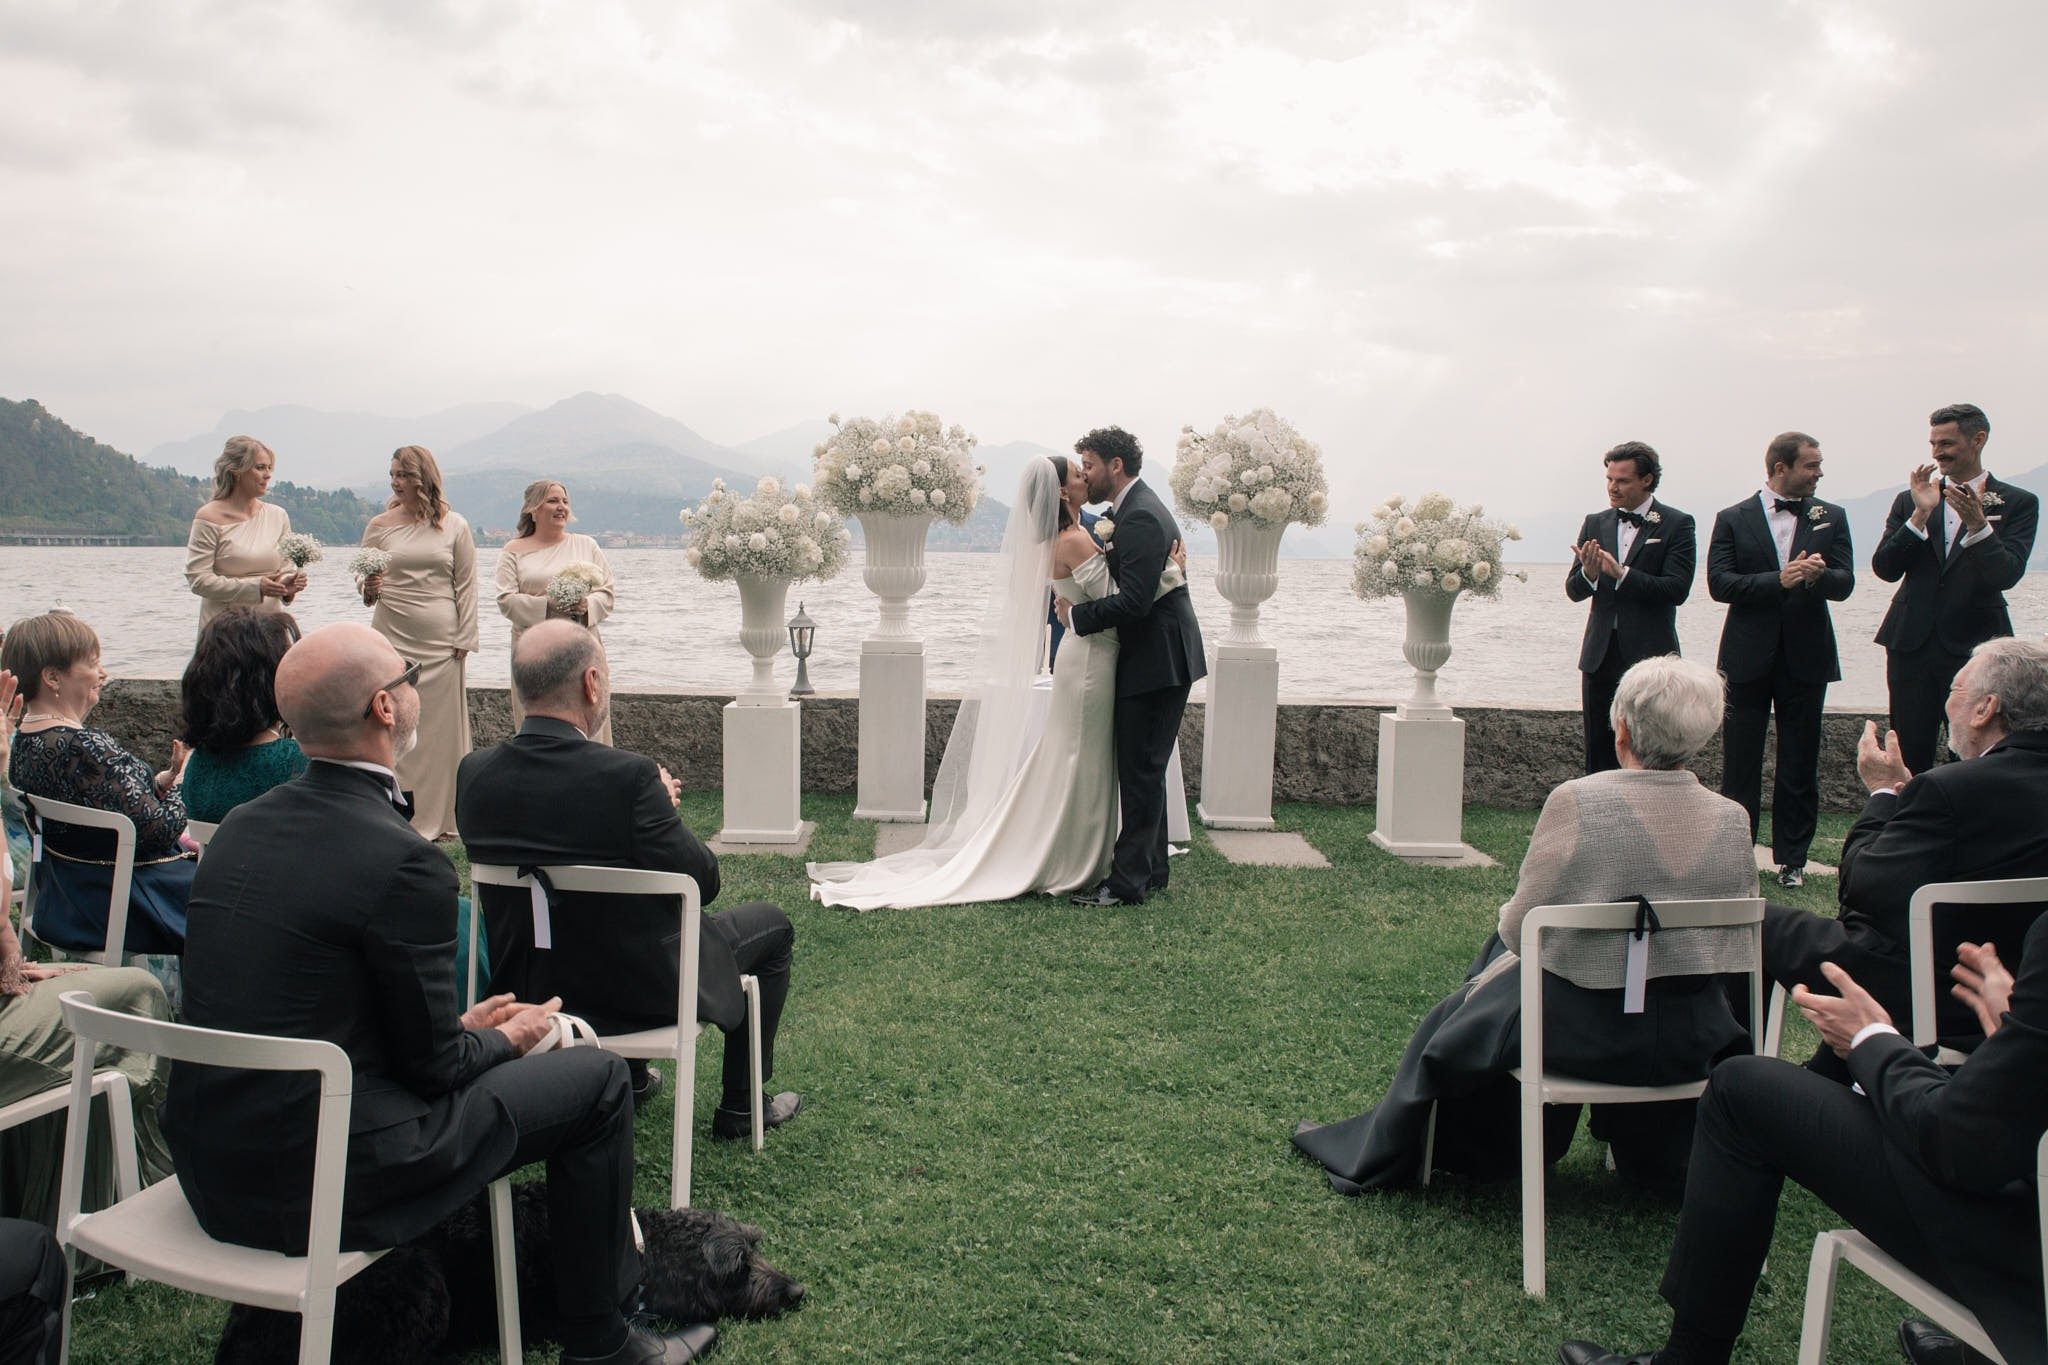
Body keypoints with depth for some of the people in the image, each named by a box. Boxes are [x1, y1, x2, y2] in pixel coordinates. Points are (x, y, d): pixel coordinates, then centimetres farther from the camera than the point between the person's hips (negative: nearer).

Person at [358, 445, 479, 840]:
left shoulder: (454, 526, 5)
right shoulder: (379, 526, 7)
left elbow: (466, 586, 5)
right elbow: (363, 584, 14)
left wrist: (464, 640, -1)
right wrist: (369, 591, -10)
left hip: (441, 641, 0)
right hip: (393, 637, 1)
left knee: (442, 725, 2)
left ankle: (439, 817, 12)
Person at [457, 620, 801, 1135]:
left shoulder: (474, 774, -10)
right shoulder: (629, 776, -28)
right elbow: (702, 882, -18)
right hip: (643, 990, -6)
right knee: (771, 924, 19)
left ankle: (630, 1075, 47)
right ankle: (742, 1106, 28)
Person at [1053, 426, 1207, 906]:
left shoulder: (1140, 517, -19)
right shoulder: (1137, 508, 15)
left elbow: (1134, 601, -26)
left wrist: (1077, 614, -15)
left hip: (1157, 663, -11)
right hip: (1159, 658, 11)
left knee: (1140, 772, -6)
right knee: (1144, 771, 17)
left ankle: (1128, 882, -1)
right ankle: (1150, 869, 26)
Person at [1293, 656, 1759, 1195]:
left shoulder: (1577, 802, -19)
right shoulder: (1734, 820, -6)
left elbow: (1520, 928, -13)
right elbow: (1735, 939, 6)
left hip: (1579, 1029, -4)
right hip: (1691, 1040, 4)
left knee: (1457, 1020, 22)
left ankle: (1374, 1156, 42)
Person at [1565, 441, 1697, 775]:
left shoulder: (1676, 525, -2)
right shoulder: (1595, 524, 10)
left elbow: (1677, 589, -13)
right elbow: (1573, 591, 6)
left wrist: (1621, 573, -22)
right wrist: (1588, 574, -16)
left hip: (1648, 656, -4)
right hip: (1601, 655, 4)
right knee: (1598, 749, 8)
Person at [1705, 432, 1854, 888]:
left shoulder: (1830, 517, 8)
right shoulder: (1733, 519, 2)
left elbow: (1845, 583, -1)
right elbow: (1719, 583, -9)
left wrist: (1817, 575, -23)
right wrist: (1778, 580, -20)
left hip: (1806, 657, 2)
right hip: (1748, 657, -2)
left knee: (1800, 765, 5)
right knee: (1740, 764, 3)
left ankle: (1791, 859, 14)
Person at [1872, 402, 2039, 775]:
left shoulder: (2018, 503, 2)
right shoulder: (1910, 500, 9)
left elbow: (2006, 575, -12)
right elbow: (1885, 569, -3)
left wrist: (1978, 524, -27)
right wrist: (1920, 514, -14)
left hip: (1976, 646, -2)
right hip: (1912, 646, 2)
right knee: (1908, 756, 4)